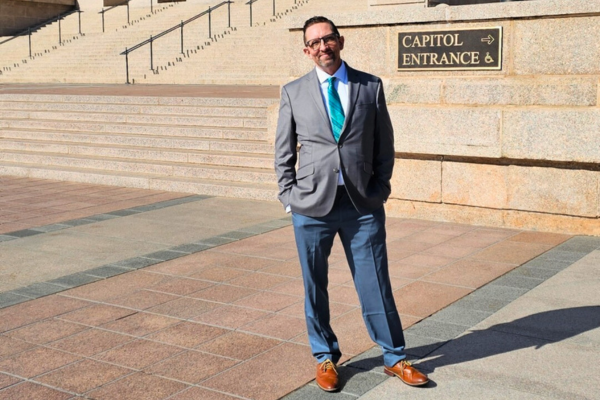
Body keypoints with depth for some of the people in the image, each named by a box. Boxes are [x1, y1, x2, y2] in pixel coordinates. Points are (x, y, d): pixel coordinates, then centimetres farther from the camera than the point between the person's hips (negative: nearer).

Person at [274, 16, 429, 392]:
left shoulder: (371, 86, 4)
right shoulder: (294, 92, 4)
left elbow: (385, 145, 8)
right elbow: (284, 151, 8)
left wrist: (379, 189, 0)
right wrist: (289, 196, 0)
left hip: (363, 205, 0)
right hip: (313, 205, 1)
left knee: (375, 284, 4)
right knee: (315, 286, 9)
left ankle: (394, 357, 21)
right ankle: (325, 357, 27)